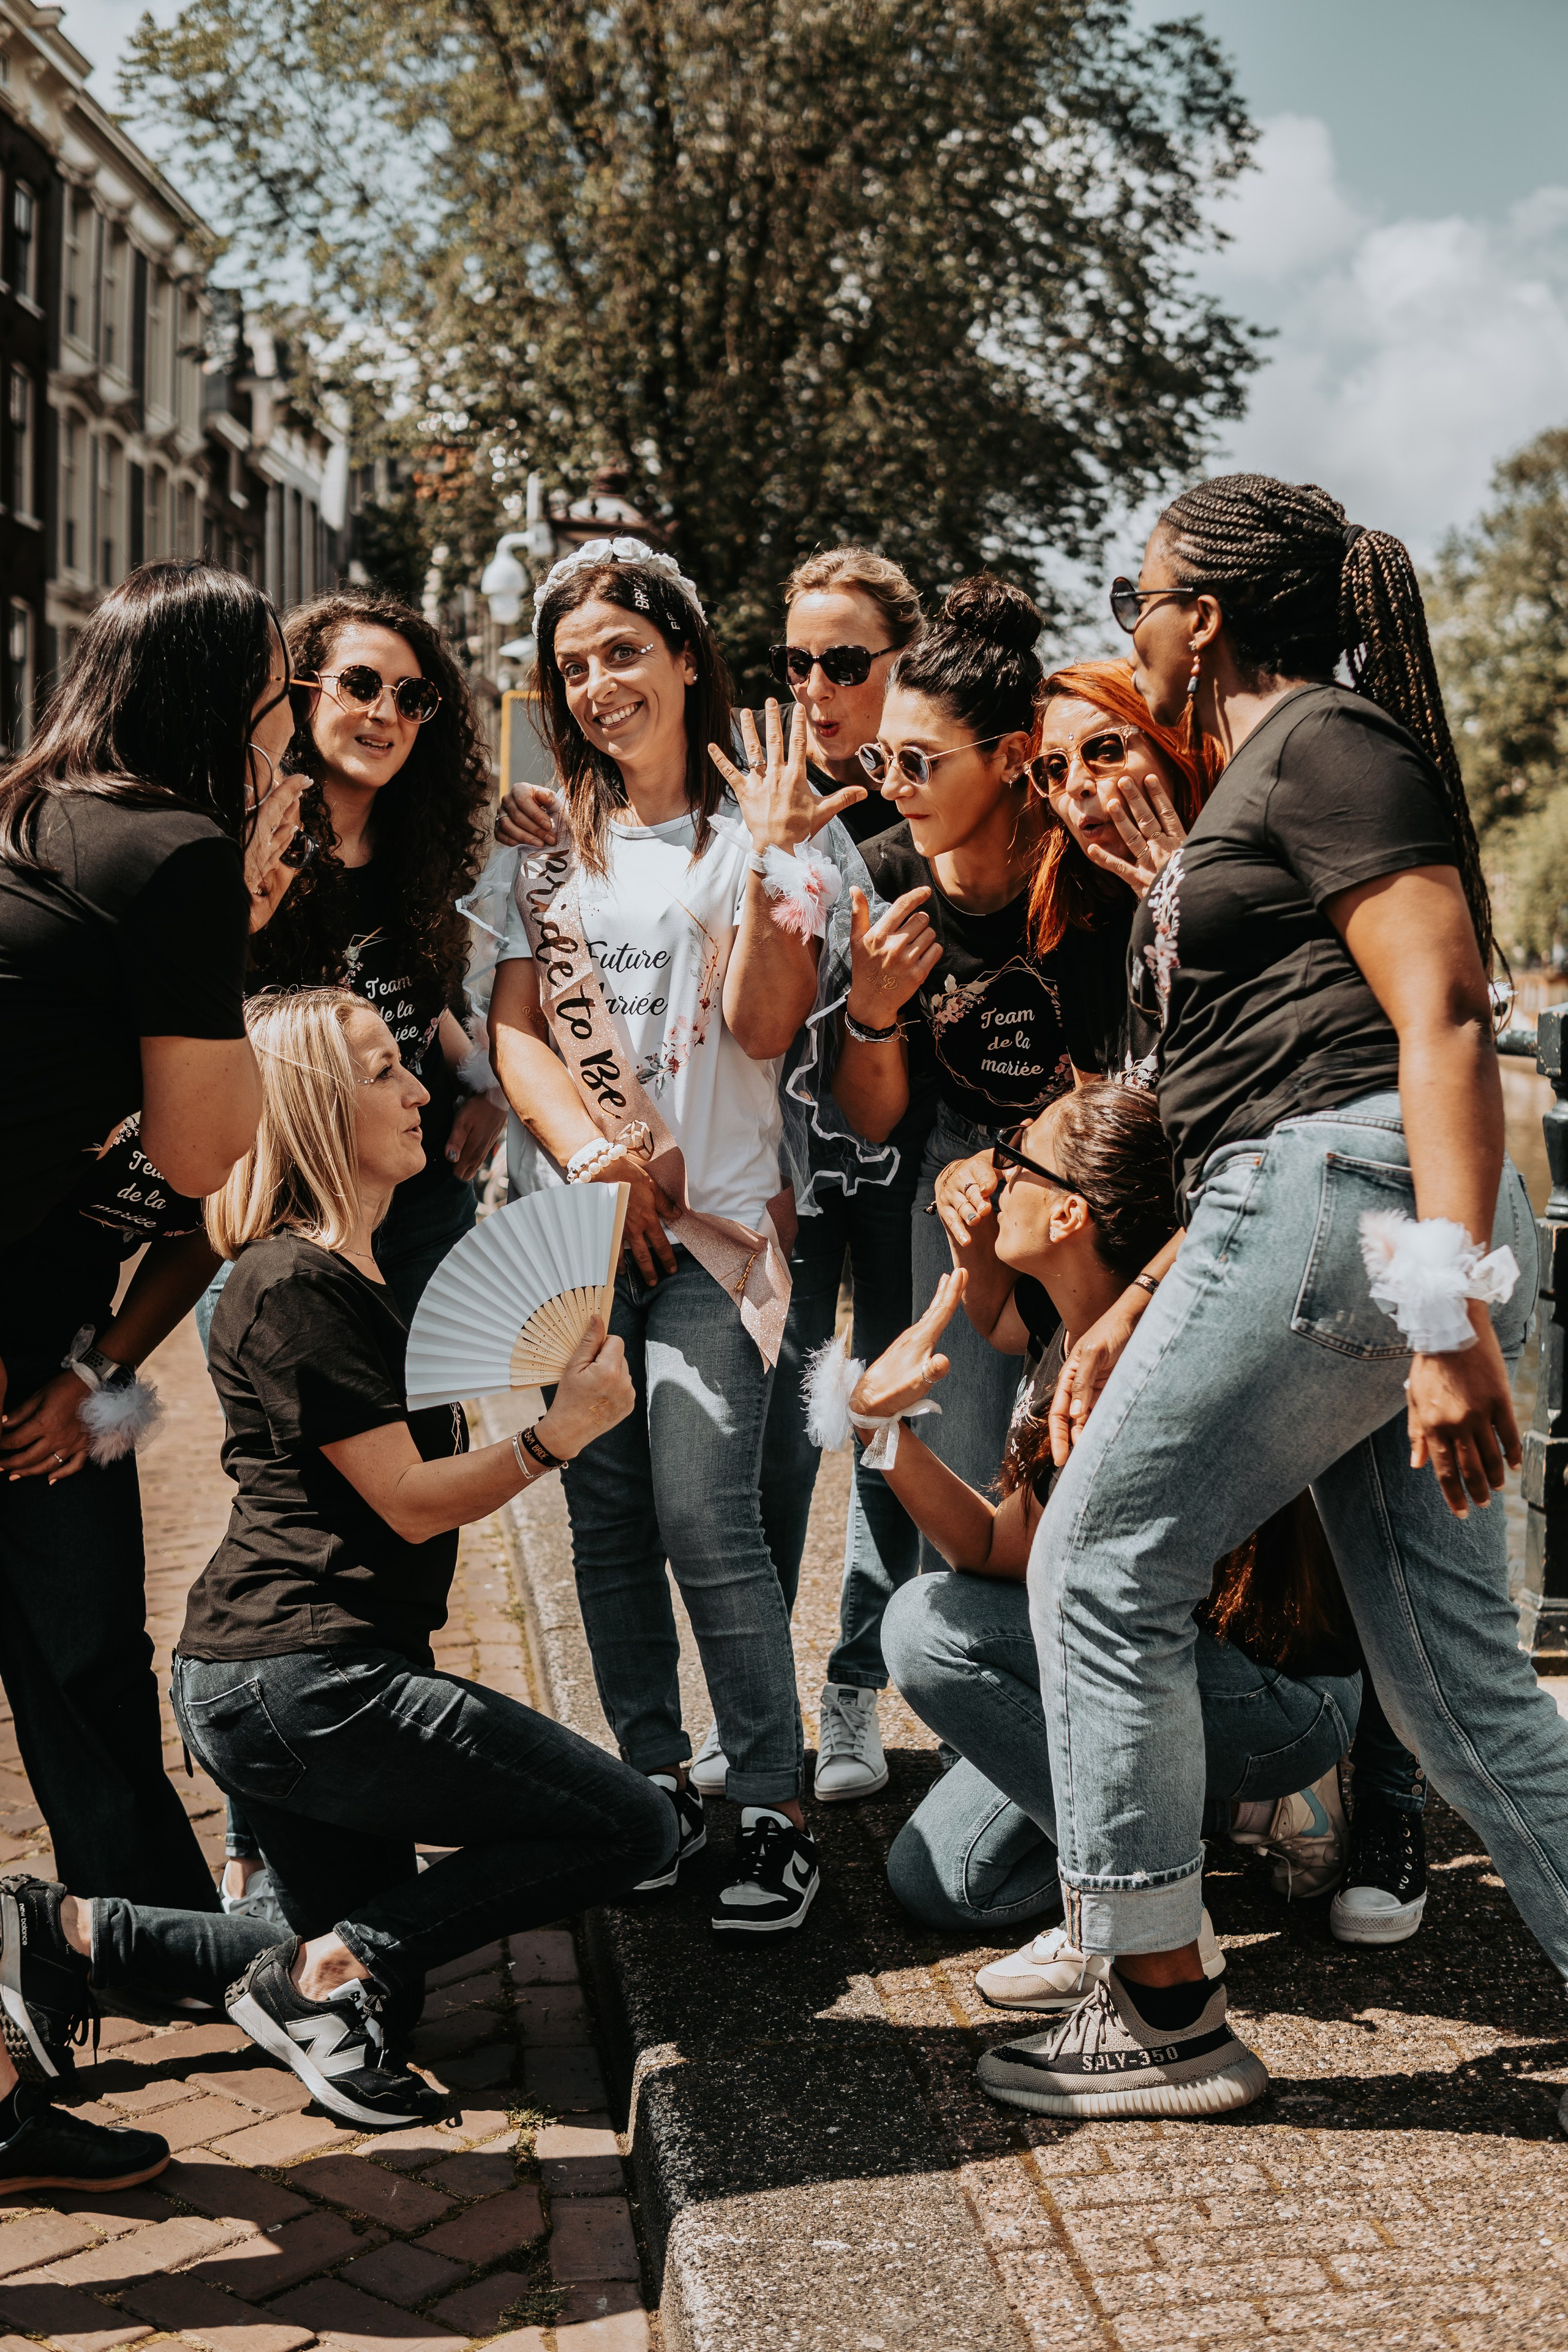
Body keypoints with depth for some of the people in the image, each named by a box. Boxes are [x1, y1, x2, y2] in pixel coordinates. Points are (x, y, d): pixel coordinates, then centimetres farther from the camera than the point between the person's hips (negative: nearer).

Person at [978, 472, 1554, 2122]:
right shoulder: (1265, 780, 28)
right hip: (1322, 1226, 10)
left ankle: (1162, 2018, 10)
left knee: (1100, 1569, 1)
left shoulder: (1320, 742, -2)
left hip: (1353, 1204, -10)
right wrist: (1137, 1313, 26)